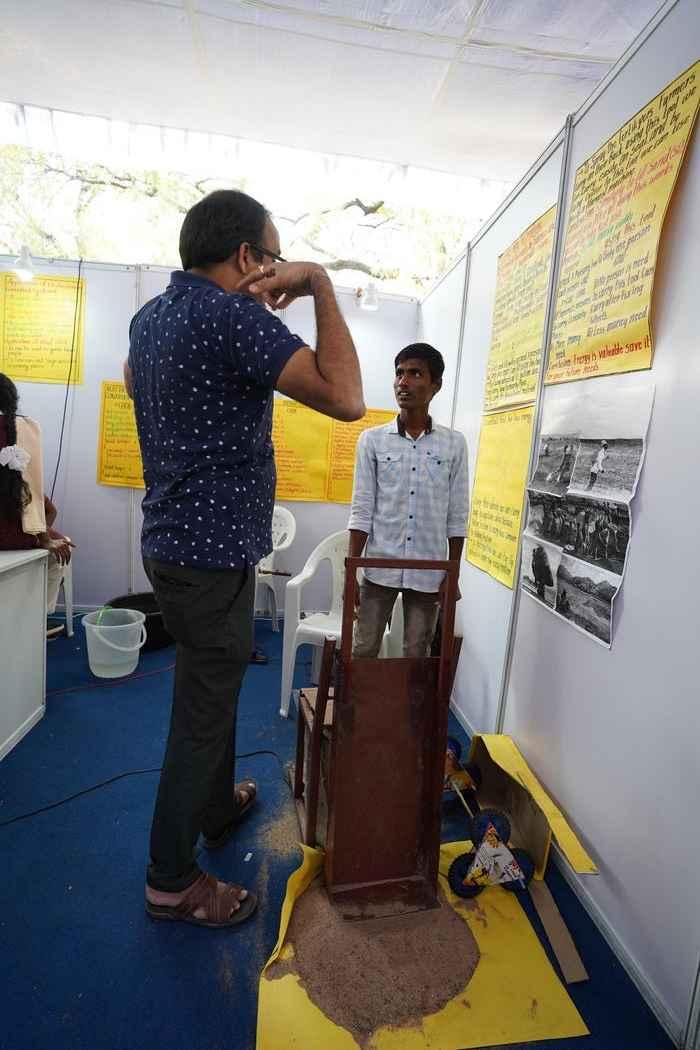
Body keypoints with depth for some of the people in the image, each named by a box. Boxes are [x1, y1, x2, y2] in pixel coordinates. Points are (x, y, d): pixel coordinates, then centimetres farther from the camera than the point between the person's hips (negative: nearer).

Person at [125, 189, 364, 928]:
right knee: (202, 711, 6)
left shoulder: (151, 316, 10)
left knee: (212, 690, 24)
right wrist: (319, 284, -14)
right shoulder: (234, 316, -19)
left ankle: (218, 806, 46)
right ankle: (171, 882, 26)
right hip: (213, 551, -10)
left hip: (172, 540, 10)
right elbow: (346, 400, -25)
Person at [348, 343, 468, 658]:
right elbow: (361, 510, -2)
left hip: (428, 573, 1)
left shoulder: (454, 444, 1)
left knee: (417, 655, 11)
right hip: (380, 568, 0)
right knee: (362, 651, 7)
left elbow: (456, 516, 3)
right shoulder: (372, 439, -1)